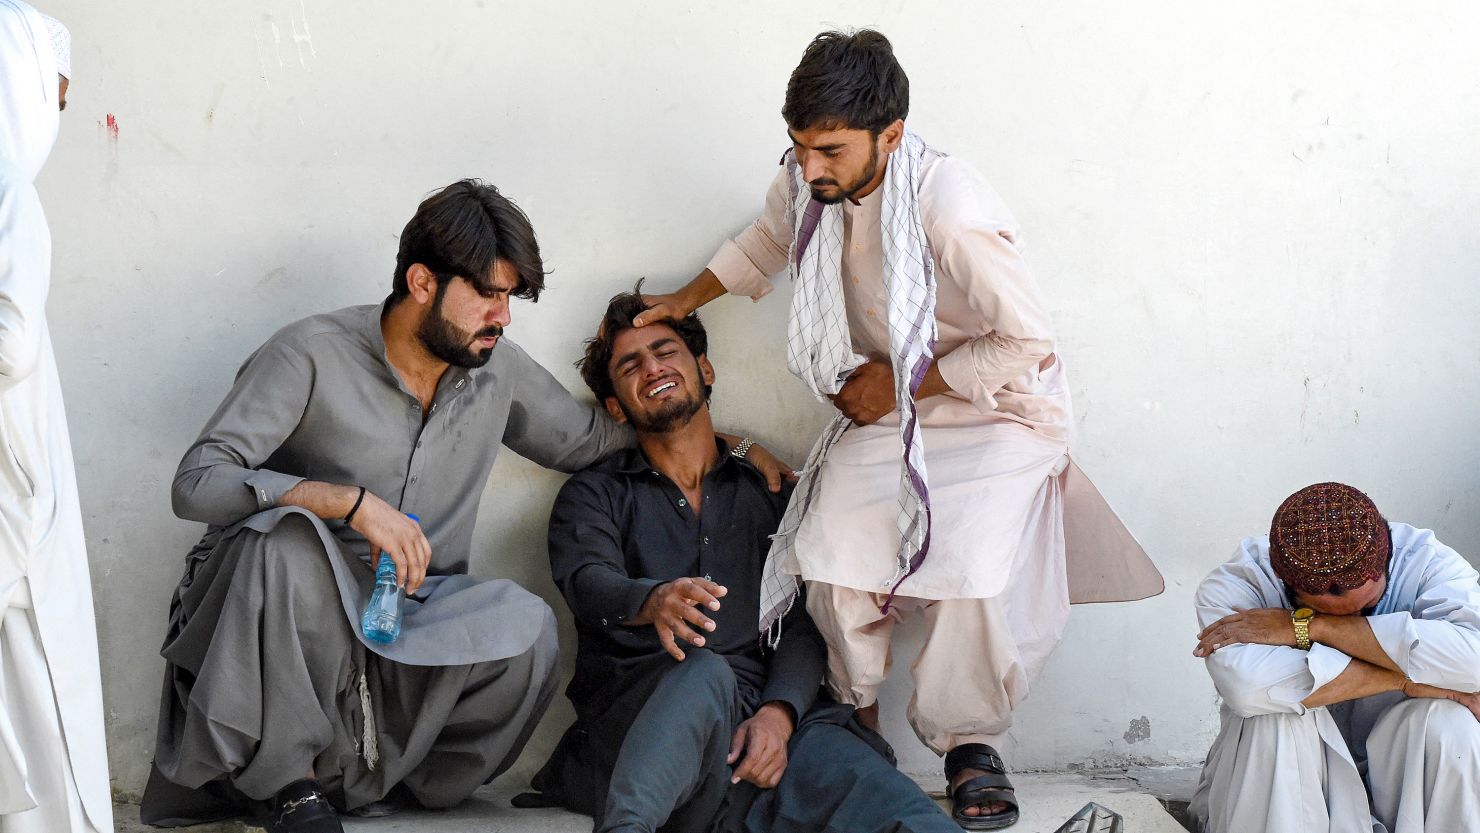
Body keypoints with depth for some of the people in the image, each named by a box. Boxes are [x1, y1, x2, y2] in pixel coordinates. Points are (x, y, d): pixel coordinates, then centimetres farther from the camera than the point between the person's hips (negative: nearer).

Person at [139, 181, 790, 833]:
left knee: (521, 621, -27)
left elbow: (592, 439, 26)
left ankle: (357, 778, -13)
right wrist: (352, 501, -28)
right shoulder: (314, 356, -10)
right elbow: (197, 482, -18)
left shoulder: (497, 368, 8)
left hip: (410, 629, 4)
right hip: (280, 627, -3)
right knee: (286, 536, -38)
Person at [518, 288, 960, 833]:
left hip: (763, 721, 1)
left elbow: (804, 625, 11)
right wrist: (652, 601, -31)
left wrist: (778, 714, -13)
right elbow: (588, 582, -4)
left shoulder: (768, 494, 23)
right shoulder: (594, 496, 19)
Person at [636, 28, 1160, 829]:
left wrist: (899, 383, -16)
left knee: (973, 572, -28)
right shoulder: (806, 183, -9)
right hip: (884, 411, 5)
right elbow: (768, 238, 19)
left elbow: (1028, 344, -23)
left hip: (993, 413, -5)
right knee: (834, 555, -21)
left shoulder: (948, 207, -30)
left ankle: (969, 742, -2)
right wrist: (686, 300, 16)